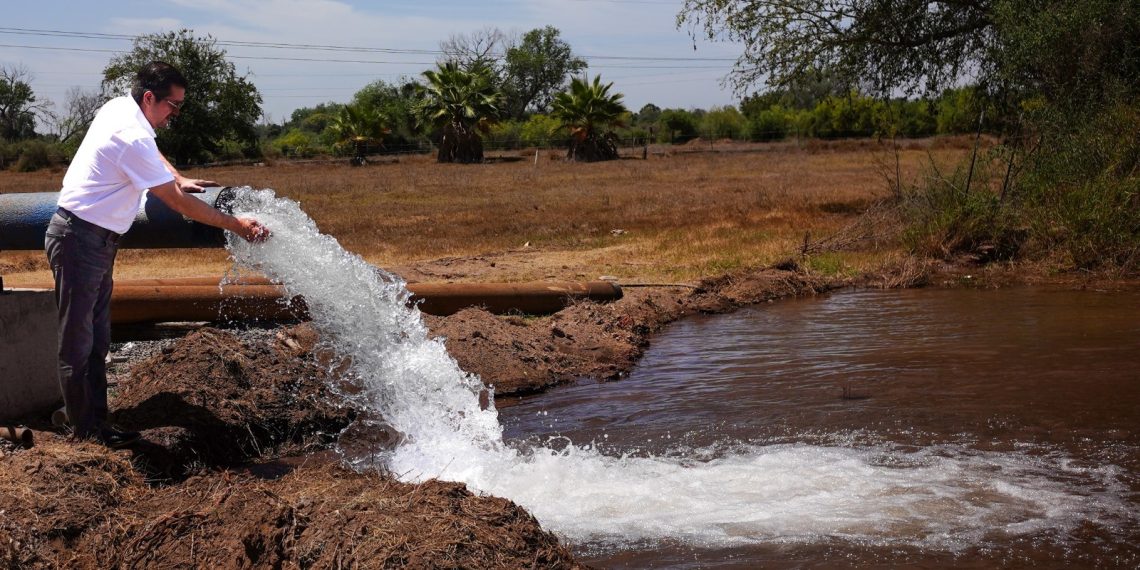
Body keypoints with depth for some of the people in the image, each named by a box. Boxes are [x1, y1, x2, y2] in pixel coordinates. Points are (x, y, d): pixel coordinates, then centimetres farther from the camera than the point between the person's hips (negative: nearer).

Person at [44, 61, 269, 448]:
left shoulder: (118, 109, 5)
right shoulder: (132, 138, -24)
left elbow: (150, 153, 28)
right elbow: (179, 204, -20)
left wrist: (179, 178, 11)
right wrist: (237, 226, -14)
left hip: (97, 241, 10)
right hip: (80, 241, -10)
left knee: (97, 340, 12)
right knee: (78, 343, -1)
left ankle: (96, 423, 18)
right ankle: (85, 431, 5)